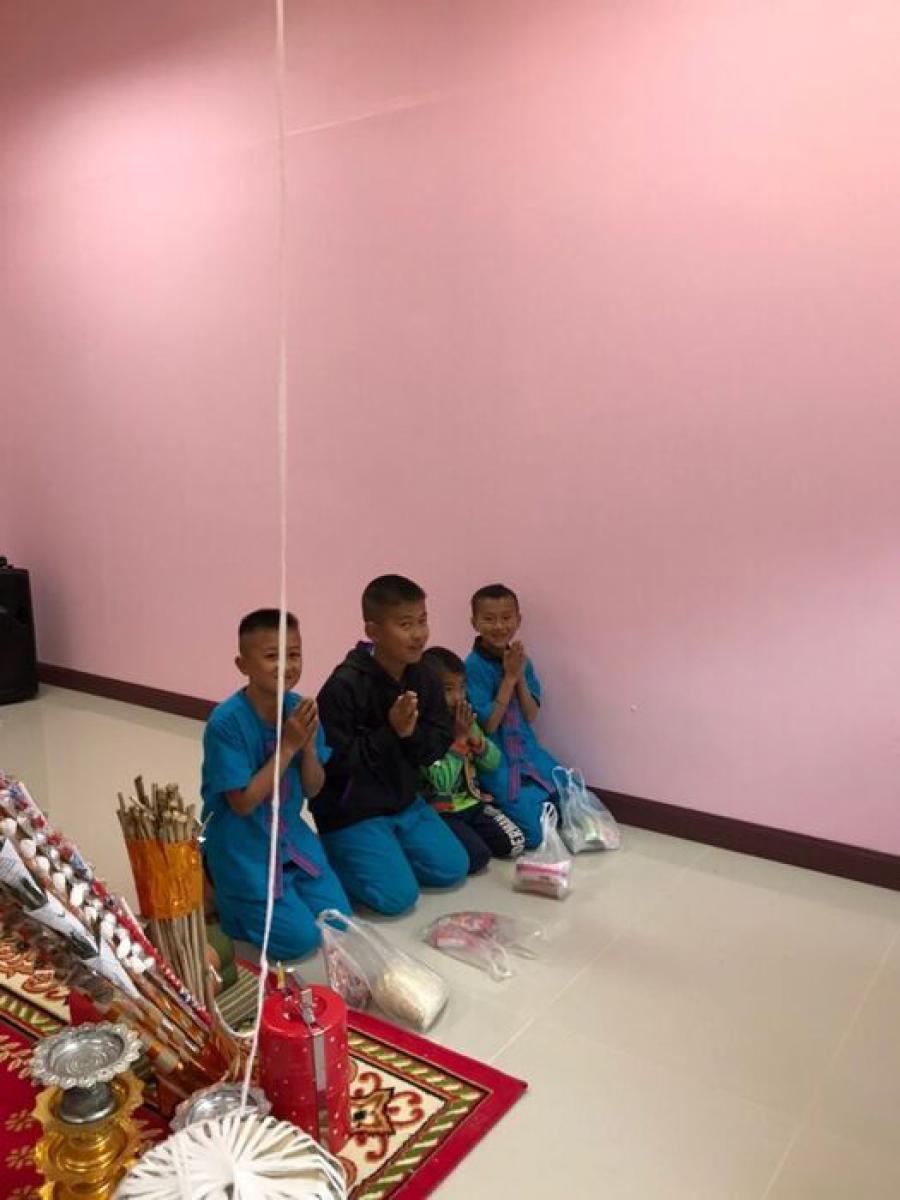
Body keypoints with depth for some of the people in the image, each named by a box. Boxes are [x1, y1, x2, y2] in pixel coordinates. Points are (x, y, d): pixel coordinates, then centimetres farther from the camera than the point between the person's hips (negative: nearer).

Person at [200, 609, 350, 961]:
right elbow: (243, 803, -22)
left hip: (291, 836, 6)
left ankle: (244, 896, 24)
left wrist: (308, 745, -20)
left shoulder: (299, 708, -7)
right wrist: (287, 746, -26)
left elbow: (313, 789, -1)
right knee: (299, 938, -6)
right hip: (242, 848, -6)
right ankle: (222, 896, 16)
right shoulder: (226, 721, -25)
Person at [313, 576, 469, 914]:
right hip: (352, 811, -7)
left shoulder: (423, 679, -2)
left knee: (453, 869, 6)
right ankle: (331, 857, 9)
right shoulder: (345, 686, -24)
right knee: (397, 896, -13)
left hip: (405, 801, 7)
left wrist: (412, 733, -22)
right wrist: (391, 732, -27)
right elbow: (333, 759, -23)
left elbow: (440, 743, 0)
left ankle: (384, 851, 22)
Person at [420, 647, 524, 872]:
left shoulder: (464, 719, 5)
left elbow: (493, 763, 8)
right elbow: (442, 782, -23)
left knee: (514, 844, -6)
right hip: (441, 811, -6)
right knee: (477, 857, -24)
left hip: (472, 802, 7)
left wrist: (474, 737, -11)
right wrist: (459, 738, -21)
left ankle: (468, 833, 14)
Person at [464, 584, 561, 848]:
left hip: (527, 750, 7)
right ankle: (492, 808, 11)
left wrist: (520, 676, -13)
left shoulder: (521, 659, 2)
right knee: (535, 834, -13)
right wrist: (509, 678, -19)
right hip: (497, 760, -6)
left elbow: (531, 716, 1)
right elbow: (488, 724, -17)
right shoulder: (474, 666, -16)